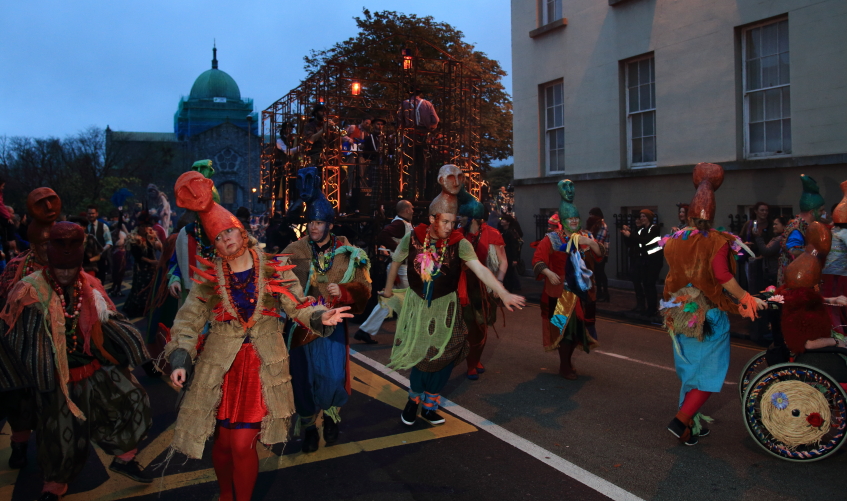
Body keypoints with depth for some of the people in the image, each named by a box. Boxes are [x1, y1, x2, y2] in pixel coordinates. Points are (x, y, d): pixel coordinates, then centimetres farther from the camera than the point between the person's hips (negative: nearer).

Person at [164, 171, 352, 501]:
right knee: (222, 442, 9)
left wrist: (320, 317, -23)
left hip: (263, 365, -1)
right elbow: (189, 319, -1)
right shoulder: (210, 276, 2)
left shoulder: (273, 269, 0)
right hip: (220, 366, 1)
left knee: (242, 444, -3)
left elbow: (297, 306, -3)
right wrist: (180, 358, -14)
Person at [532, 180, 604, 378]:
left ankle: (568, 361, 31)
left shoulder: (586, 237, 9)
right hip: (561, 291, -5)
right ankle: (564, 367, 11)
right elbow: (537, 259, -14)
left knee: (577, 326, 12)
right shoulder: (552, 239, -5)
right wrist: (548, 273, -31)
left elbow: (599, 255, -1)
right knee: (565, 326, -4)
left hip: (582, 290, 5)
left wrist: (591, 243, -19)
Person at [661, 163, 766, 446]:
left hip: (680, 314, 5)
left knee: (689, 371, 17)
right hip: (709, 315, -5)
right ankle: (682, 420, -4)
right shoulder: (717, 241, -15)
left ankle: (691, 427, 25)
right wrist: (747, 299, -13)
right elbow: (723, 276, -22)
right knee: (710, 372, 6)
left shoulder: (674, 240, 0)